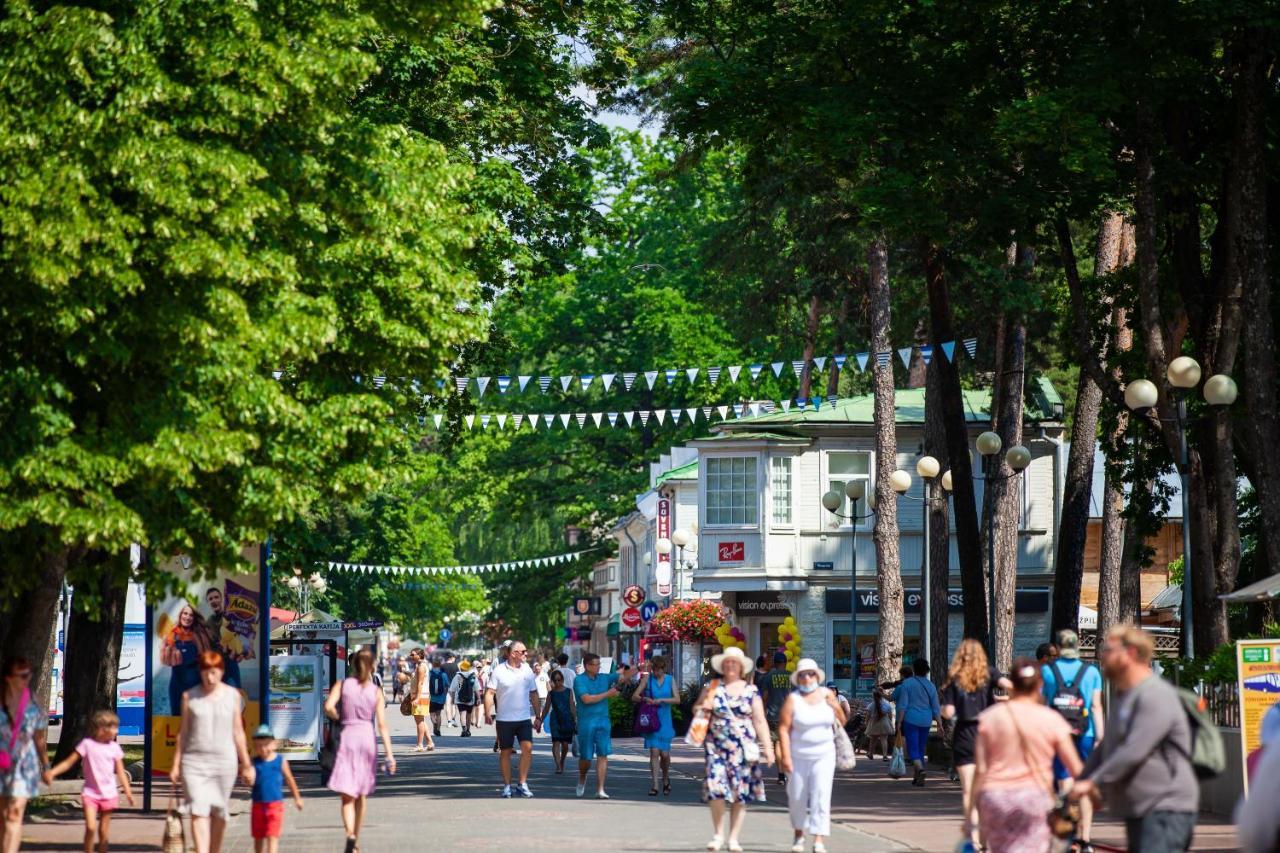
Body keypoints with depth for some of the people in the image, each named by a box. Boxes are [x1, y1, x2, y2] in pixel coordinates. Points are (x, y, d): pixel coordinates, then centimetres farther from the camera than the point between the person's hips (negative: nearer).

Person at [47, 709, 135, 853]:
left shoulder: (114, 747, 3)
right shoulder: (87, 744, -5)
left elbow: (120, 772, 7)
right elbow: (69, 762, -3)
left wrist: (128, 791, 0)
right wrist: (52, 772, -16)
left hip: (109, 794, 2)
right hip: (90, 793, -2)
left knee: (104, 830, 7)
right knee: (90, 827, -16)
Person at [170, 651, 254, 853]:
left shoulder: (232, 696, 5)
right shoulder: (190, 696, 4)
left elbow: (238, 731, 8)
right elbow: (183, 732, 8)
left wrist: (246, 765, 8)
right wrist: (176, 765, 5)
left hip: (224, 761, 1)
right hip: (194, 761, -1)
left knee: (218, 812, 5)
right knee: (198, 811, -12)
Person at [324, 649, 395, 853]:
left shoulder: (342, 685, 0)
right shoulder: (375, 691, 1)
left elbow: (328, 707, -16)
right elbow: (382, 724, -4)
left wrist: (339, 718, 6)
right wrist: (389, 754, -5)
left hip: (347, 737, -2)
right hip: (368, 738, 2)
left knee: (347, 796, -5)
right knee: (361, 795, 17)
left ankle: (351, 835, -29)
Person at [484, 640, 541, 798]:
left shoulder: (527, 671, 8)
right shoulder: (499, 671, -4)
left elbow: (534, 695, 15)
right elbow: (489, 693, -7)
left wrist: (538, 717, 13)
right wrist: (487, 713, -19)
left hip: (524, 719, 3)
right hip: (504, 719, -3)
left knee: (527, 748, -11)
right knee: (506, 751, 4)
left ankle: (522, 784, -2)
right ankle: (507, 785, 14)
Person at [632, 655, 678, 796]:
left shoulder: (670, 680, 4)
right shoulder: (647, 679, 1)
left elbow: (677, 699, -5)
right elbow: (634, 696, -1)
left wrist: (662, 700, -18)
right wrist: (644, 699, -21)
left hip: (665, 721, 1)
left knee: (665, 754, 2)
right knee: (654, 752, -9)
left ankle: (666, 779, 30)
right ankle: (654, 786, -8)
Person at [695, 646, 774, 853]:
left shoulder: (751, 690, 6)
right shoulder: (712, 687, 8)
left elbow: (760, 721, 5)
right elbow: (697, 708, 20)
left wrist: (768, 747, -2)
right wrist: (702, 708, -4)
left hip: (743, 748, 0)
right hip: (717, 747, 0)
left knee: (740, 794, 1)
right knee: (716, 789, -12)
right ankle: (718, 834, 4)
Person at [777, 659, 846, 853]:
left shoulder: (826, 695, 4)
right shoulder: (793, 700, -6)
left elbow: (842, 722, 11)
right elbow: (783, 729, -11)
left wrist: (836, 708, -9)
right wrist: (785, 756, -19)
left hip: (824, 756, 1)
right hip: (798, 757, -1)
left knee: (821, 796, -11)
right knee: (797, 798, 9)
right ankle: (799, 834, 33)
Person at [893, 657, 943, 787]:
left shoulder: (907, 683, -7)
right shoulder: (930, 686, 3)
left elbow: (903, 705, -11)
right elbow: (936, 708, 1)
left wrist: (899, 722, -7)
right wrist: (939, 724, 4)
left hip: (910, 720, -4)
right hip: (925, 721, 4)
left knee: (913, 749, -4)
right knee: (921, 749, 16)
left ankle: (920, 769, -31)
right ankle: (917, 778, 19)